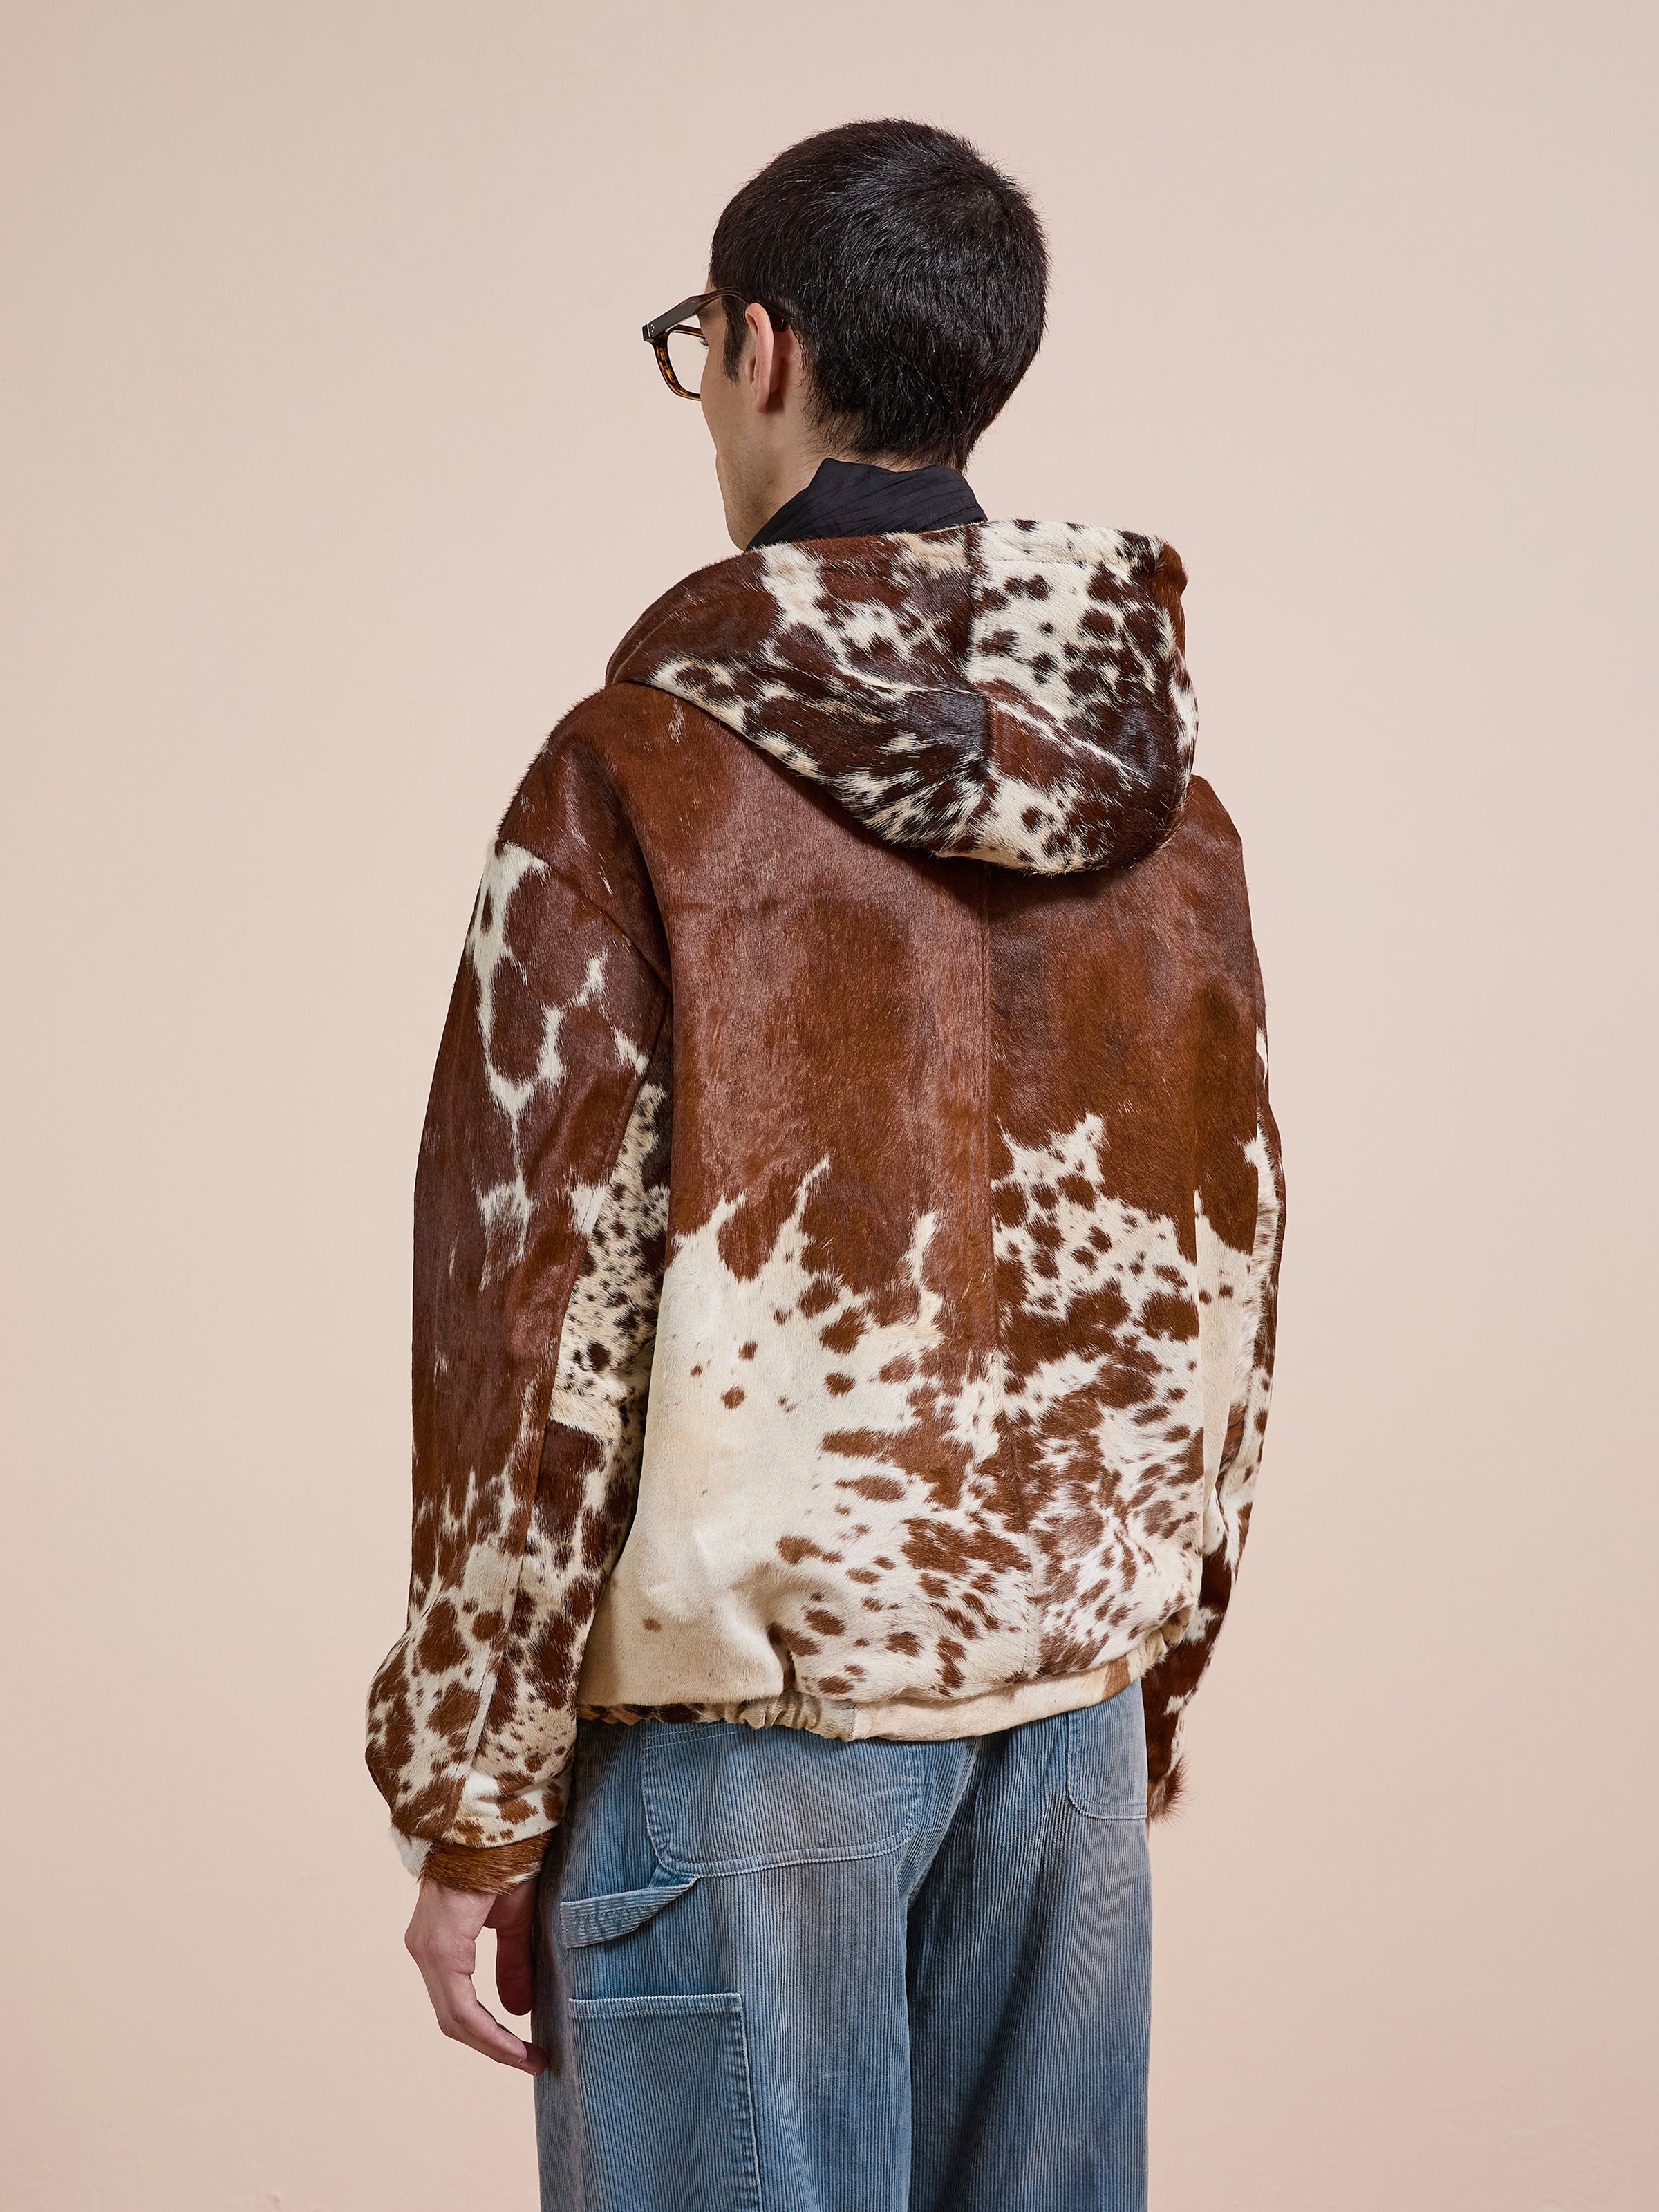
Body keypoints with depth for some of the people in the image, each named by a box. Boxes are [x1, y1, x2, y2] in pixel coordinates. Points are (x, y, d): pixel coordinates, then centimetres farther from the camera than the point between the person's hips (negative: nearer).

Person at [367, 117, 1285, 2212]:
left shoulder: (645, 777, -10)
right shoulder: (1162, 796, 6)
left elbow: (538, 1306, -12)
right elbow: (1225, 1286, 10)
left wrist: (472, 1810, -5)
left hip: (741, 1715, -5)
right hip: (1069, 1713, 5)